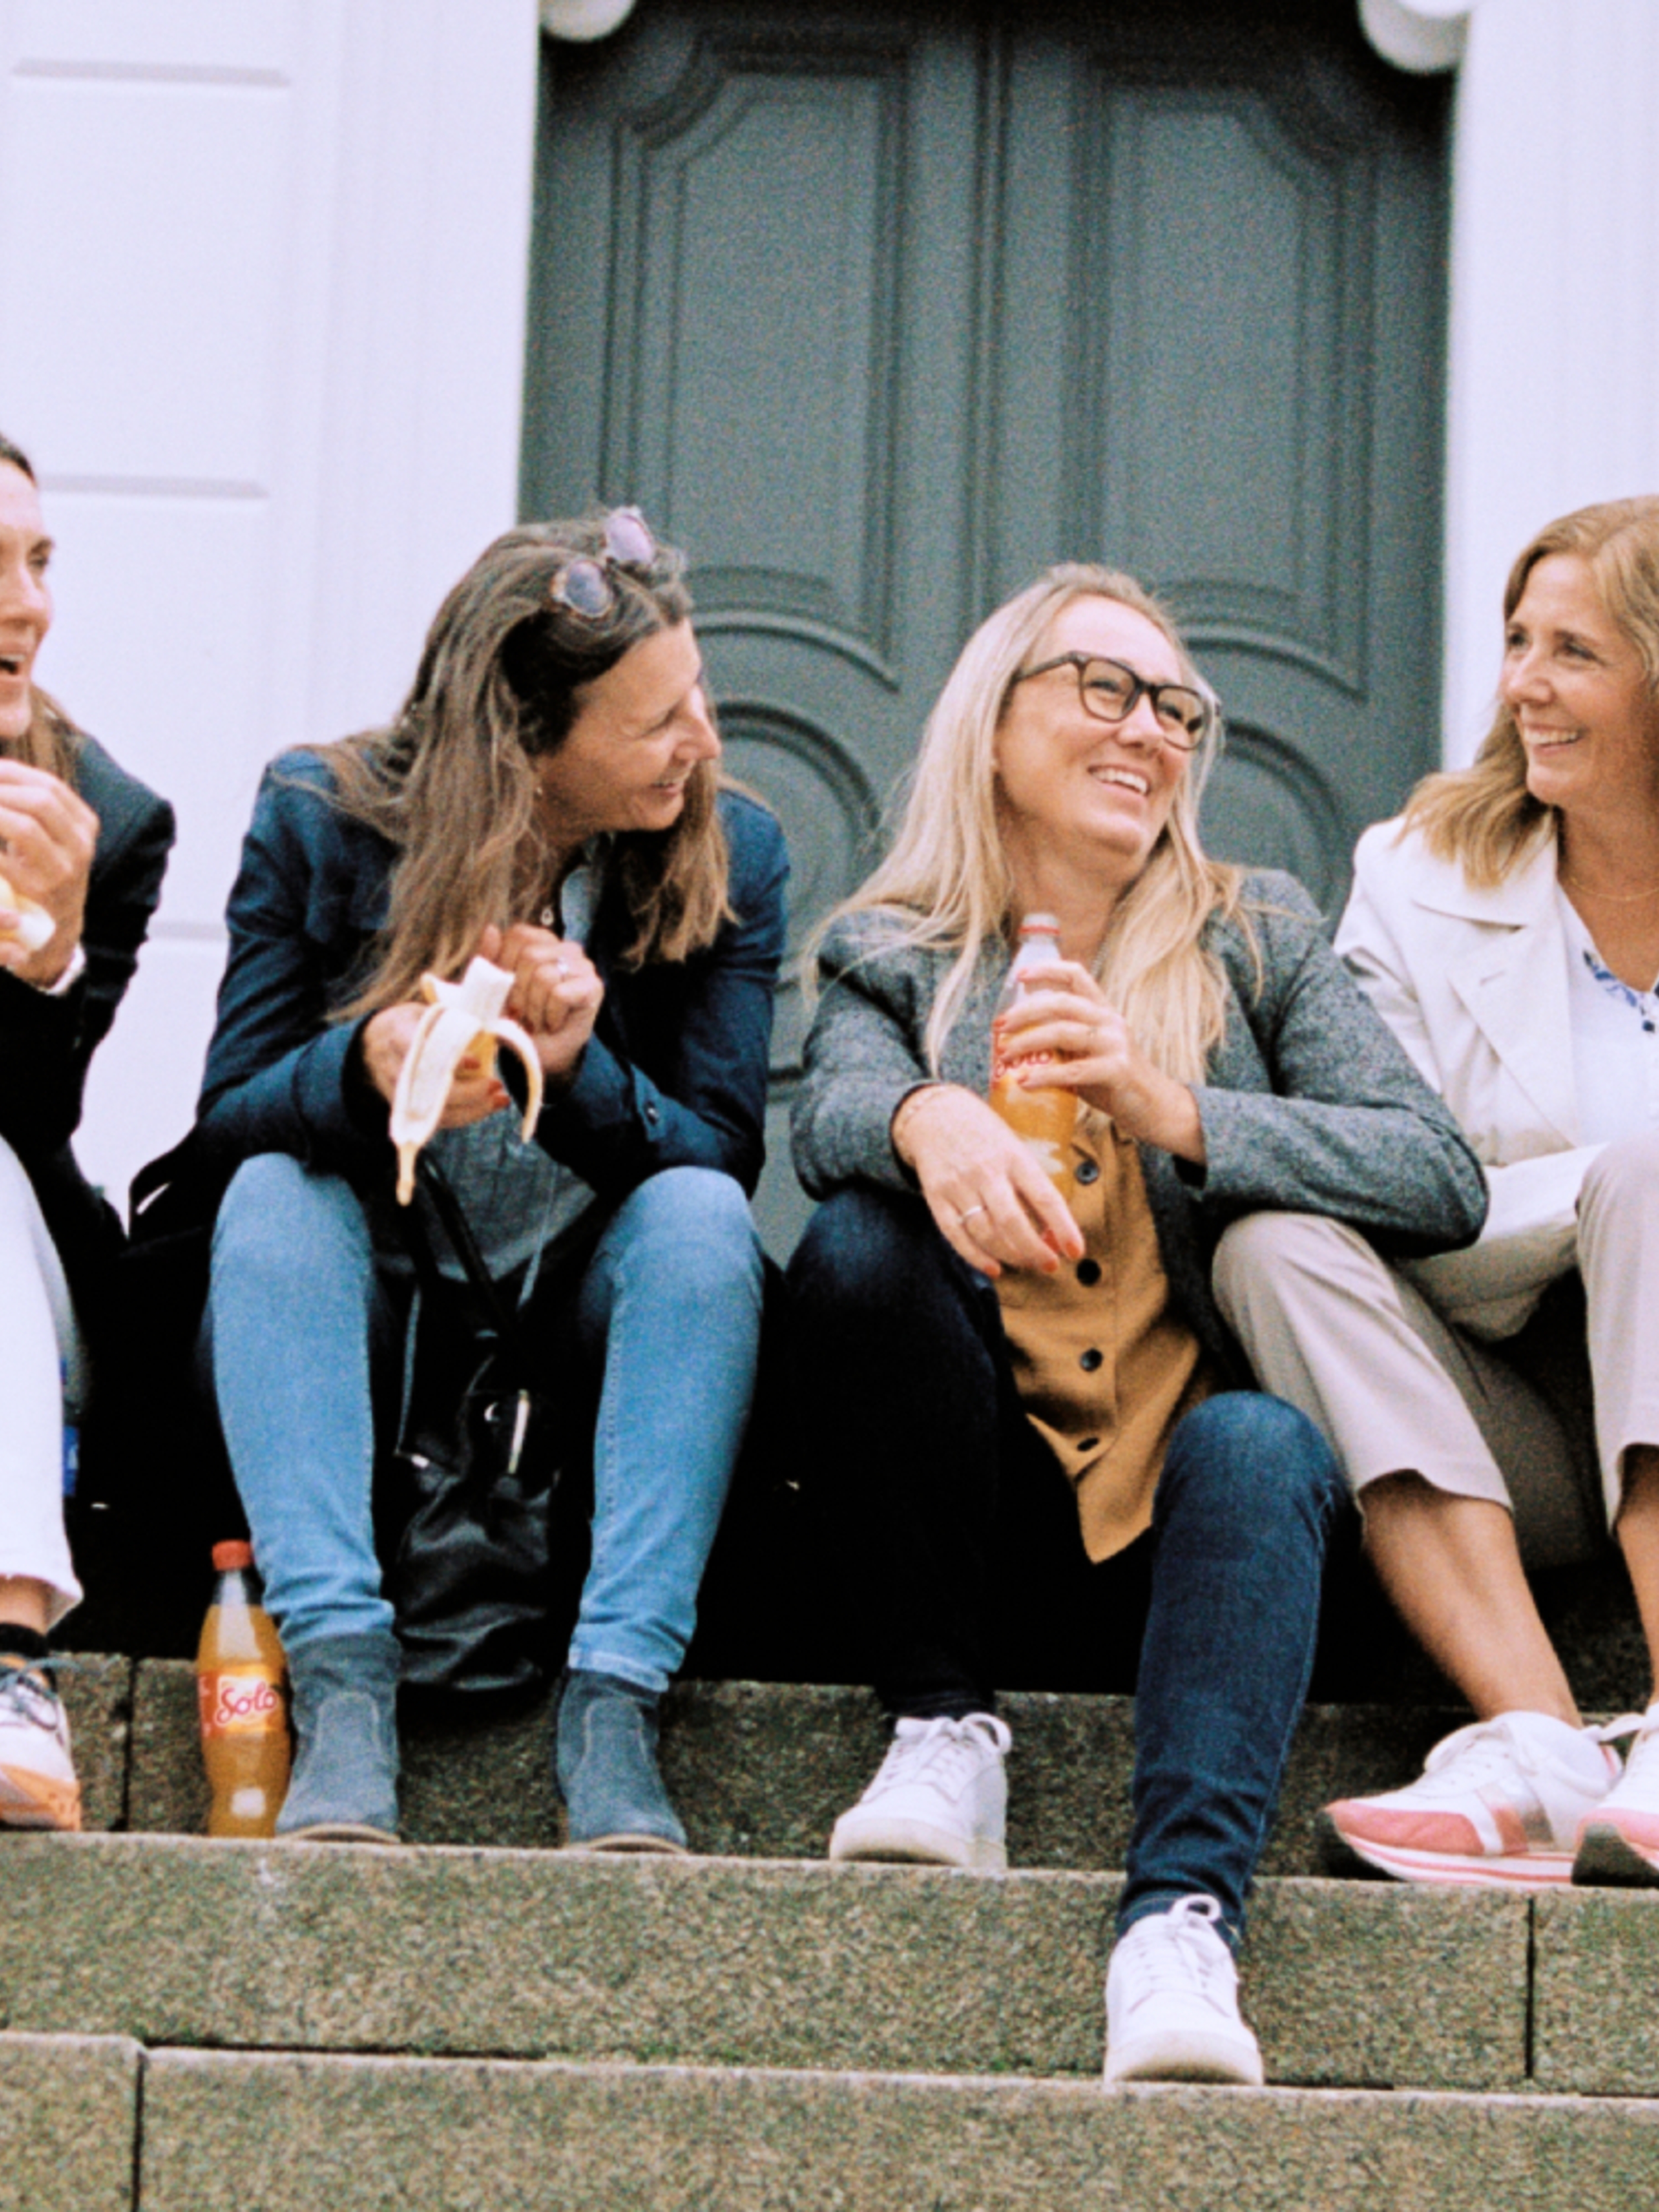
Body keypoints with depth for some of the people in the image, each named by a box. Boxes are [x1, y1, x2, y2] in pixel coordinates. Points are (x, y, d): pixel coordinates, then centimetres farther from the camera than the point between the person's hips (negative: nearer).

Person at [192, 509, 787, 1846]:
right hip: (362, 1317, 0)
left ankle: (614, 1705, -37)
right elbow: (227, 1118, -10)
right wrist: (363, 1068, -33)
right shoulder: (320, 820, -7)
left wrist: (584, 1072, -30)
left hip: (586, 1330, 0)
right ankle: (343, 1686, -40)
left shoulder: (732, 858, -4)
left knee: (699, 1216, -29)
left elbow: (723, 1157, -9)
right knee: (273, 1195, -29)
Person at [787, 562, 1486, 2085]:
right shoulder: (894, 957, 12)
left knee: (1257, 1442, -34)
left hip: (1187, 1501, 0)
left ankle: (1183, 1916, -50)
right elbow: (831, 1113, -11)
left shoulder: (1259, 944, 12)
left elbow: (1444, 1181, -3)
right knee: (858, 1241, -25)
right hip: (993, 1500, 0)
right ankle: (945, 1722, -17)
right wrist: (930, 1122, -36)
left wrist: (1169, 1112, -16)